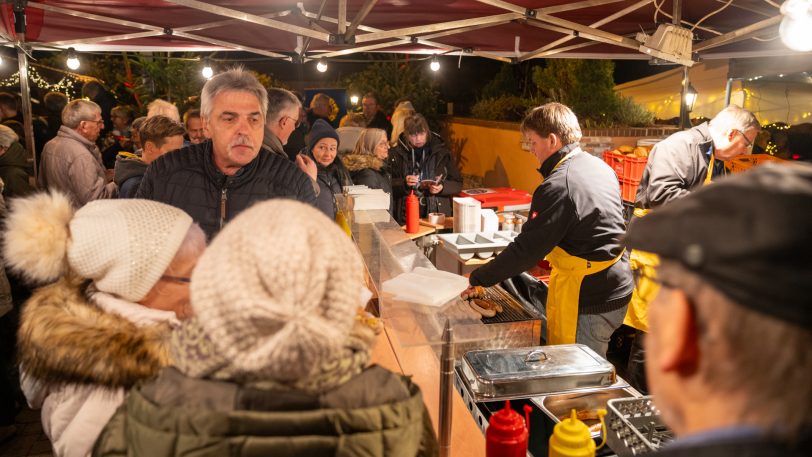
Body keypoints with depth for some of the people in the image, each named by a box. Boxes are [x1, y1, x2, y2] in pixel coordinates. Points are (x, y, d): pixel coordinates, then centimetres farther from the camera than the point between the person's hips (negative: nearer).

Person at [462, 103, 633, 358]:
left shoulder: (557, 187, -22)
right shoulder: (601, 167, 7)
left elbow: (526, 249, -21)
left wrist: (478, 278, -12)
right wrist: (554, 258, 19)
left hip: (589, 301, -9)